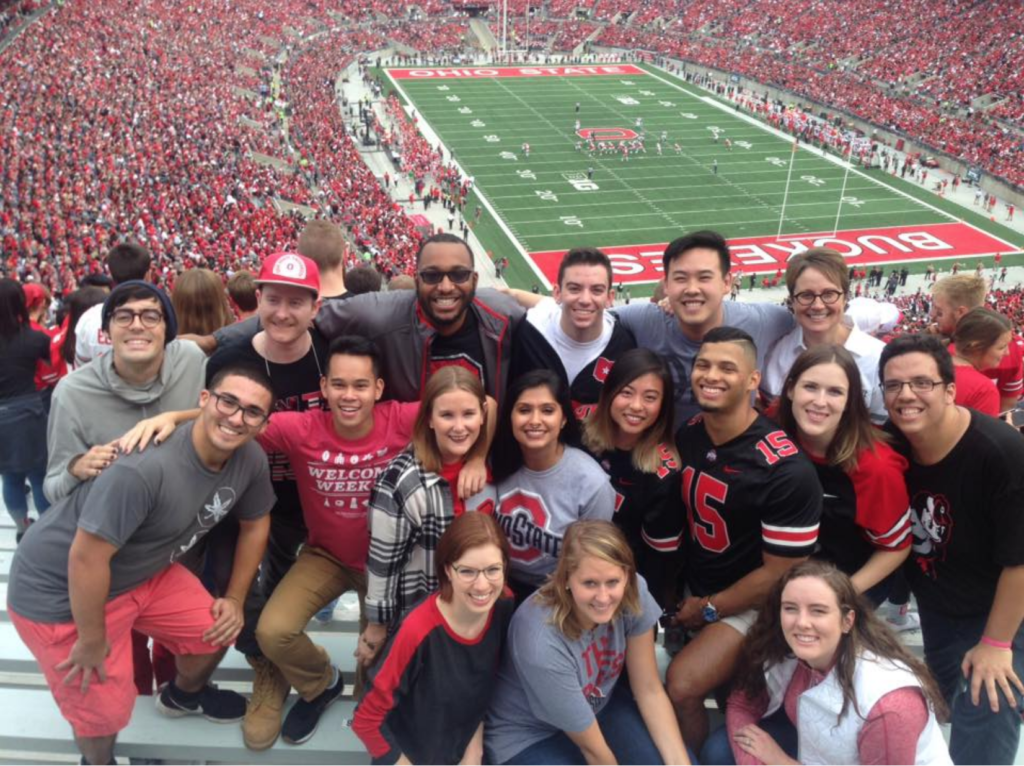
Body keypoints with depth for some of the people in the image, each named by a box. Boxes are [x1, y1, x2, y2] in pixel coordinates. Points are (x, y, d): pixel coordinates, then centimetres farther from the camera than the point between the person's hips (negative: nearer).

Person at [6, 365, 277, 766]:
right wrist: (91, 642, -18)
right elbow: (86, 558, -31)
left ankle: (183, 695, 42)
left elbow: (255, 524, 6)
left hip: (143, 572, 7)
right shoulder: (145, 467, -37)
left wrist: (234, 599, 6)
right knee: (105, 709, 1)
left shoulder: (251, 460, -13)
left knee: (216, 629, 8)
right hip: (58, 590, -7)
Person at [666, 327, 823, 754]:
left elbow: (779, 574, -18)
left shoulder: (786, 470, -24)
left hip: (749, 604, -6)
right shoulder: (686, 435, -4)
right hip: (690, 589, 6)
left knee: (682, 685, -22)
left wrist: (709, 609, -8)